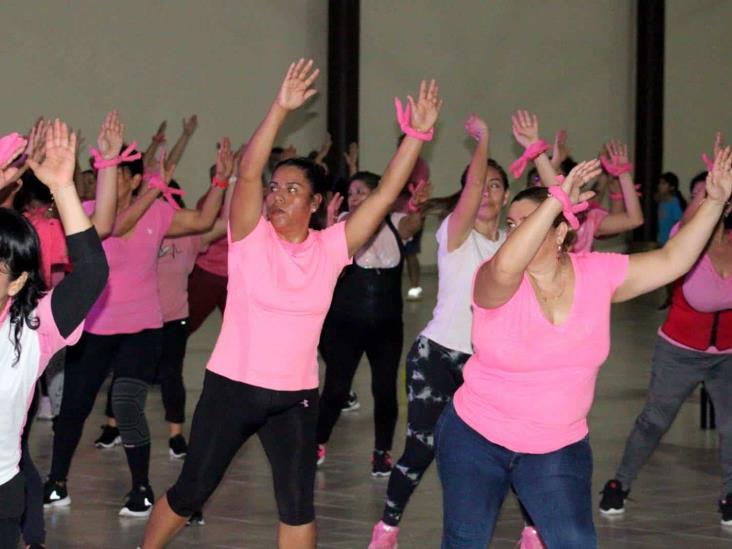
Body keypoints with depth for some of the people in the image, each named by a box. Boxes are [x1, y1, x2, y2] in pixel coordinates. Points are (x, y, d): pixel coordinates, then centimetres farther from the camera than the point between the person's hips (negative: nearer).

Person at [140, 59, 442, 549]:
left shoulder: (331, 247, -1)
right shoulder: (251, 237, -8)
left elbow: (386, 193, -5)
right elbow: (249, 172, -23)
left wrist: (417, 133, -14)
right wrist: (281, 108, -34)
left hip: (296, 397, 2)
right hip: (232, 387, -2)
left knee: (298, 506, 4)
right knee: (189, 494, 9)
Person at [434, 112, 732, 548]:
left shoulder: (597, 275, -6)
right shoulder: (498, 282, -18)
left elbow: (671, 261, -4)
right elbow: (506, 265, -42)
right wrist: (558, 197, -42)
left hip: (560, 448, 2)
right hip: (477, 438, -2)